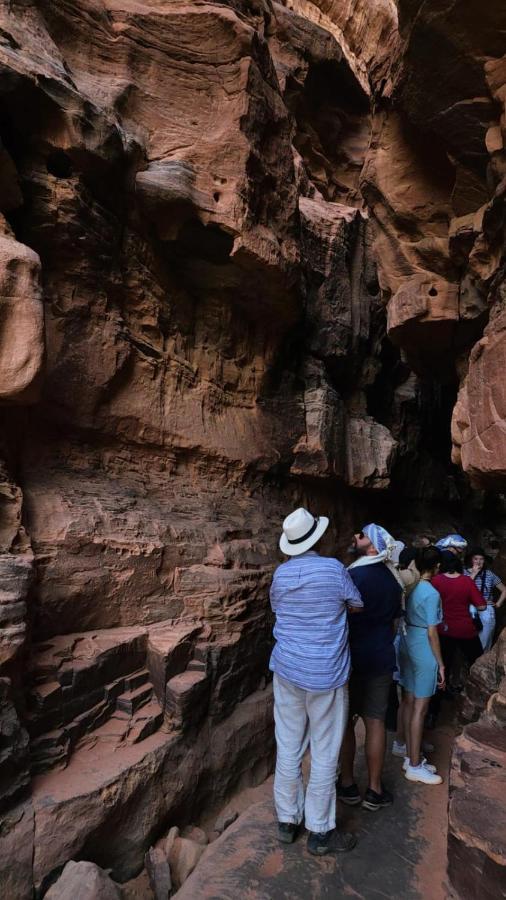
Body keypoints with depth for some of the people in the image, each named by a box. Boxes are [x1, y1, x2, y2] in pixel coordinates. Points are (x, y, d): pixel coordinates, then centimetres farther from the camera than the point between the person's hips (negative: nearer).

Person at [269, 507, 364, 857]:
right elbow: (357, 606, 0)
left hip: (287, 670, 4)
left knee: (288, 749, 15)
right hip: (326, 674, -4)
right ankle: (320, 831, 22)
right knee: (324, 754, 9)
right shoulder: (333, 569, -15)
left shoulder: (281, 573, -2)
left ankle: (287, 820, 29)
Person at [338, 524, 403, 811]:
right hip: (381, 658, 5)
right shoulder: (394, 580, 3)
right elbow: (394, 623, 13)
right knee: (376, 722, 11)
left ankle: (347, 784, 20)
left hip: (353, 658, -5)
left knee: (346, 721, 9)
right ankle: (375, 790, 20)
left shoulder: (352, 575, -17)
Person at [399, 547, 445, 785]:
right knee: (420, 708, 3)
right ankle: (415, 766, 14)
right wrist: (440, 663, -9)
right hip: (424, 650, -7)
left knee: (409, 702, 15)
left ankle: (411, 757, 29)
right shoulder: (432, 594, -19)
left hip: (407, 645, 7)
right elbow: (431, 632, -16)